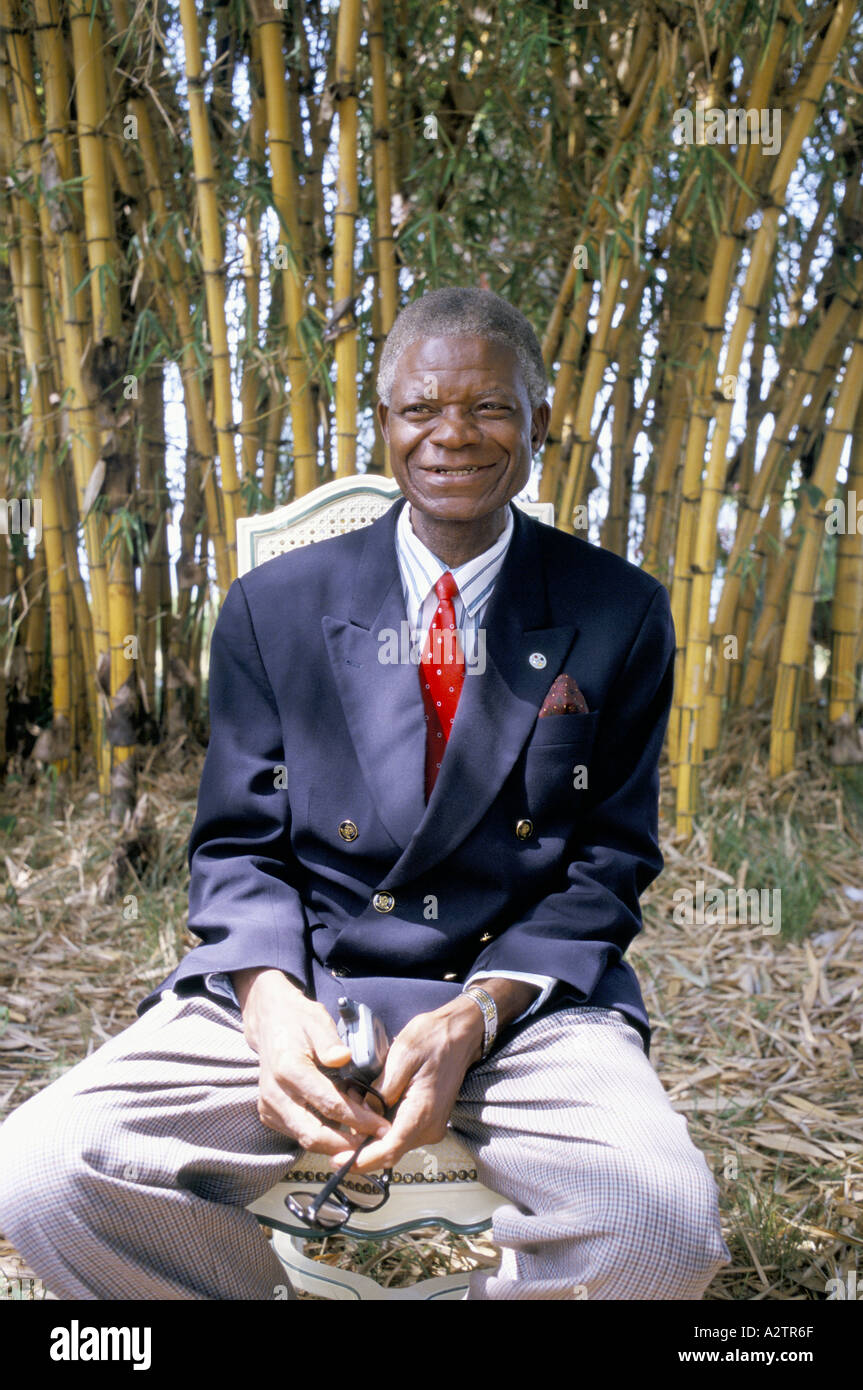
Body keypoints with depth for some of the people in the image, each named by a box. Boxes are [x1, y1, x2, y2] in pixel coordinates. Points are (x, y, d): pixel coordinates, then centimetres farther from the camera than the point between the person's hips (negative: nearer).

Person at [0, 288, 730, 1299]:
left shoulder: (619, 616, 3)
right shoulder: (273, 607, 6)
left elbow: (610, 862, 2)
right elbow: (237, 845, 7)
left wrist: (477, 1013, -15)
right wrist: (269, 1000, -15)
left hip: (525, 986, 0)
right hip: (298, 985, 1)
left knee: (662, 1217, -30)